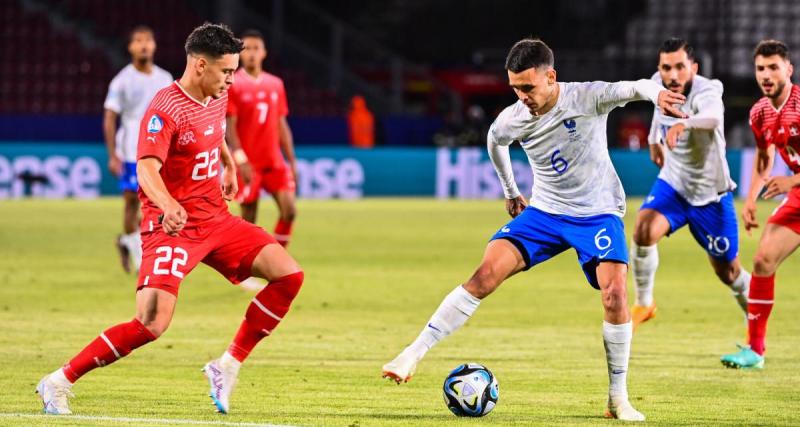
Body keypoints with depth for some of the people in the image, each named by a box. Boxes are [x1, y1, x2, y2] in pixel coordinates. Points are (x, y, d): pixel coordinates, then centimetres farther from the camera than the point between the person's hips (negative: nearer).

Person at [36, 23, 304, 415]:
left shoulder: (217, 97, 8)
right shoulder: (165, 109, -18)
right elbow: (147, 167, -31)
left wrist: (229, 165, 42)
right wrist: (168, 205, -48)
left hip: (216, 220, 8)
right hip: (172, 225, -8)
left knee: (289, 275, -4)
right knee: (152, 323, -22)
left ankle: (227, 367, 4)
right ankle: (58, 383, -9)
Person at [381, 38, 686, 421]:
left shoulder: (586, 98, -19)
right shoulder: (511, 120, -8)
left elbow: (631, 88, -35)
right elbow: (495, 143, 17)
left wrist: (655, 92, -59)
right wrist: (510, 192, 24)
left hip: (598, 213, -3)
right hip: (544, 212, 3)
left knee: (614, 294, -22)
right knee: (486, 274, -15)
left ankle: (618, 398, -7)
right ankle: (415, 353, -11)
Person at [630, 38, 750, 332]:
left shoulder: (706, 91, -29)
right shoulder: (659, 84, -9)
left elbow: (713, 116, -55)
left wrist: (684, 123, -74)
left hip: (711, 194, -4)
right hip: (672, 184, 4)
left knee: (728, 271, 8)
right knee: (644, 229, -26)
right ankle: (643, 304, -8)